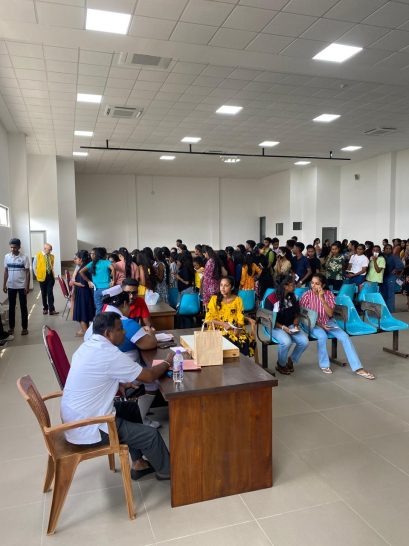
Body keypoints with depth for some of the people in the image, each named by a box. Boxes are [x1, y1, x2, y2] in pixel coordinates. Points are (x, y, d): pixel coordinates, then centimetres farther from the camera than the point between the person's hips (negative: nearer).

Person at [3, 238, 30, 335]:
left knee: (23, 307, 4)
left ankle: (24, 328, 13)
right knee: (11, 307, 10)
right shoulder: (7, 257, 2)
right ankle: (11, 327, 21)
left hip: (22, 286, -3)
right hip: (11, 286, 3)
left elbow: (27, 272, -6)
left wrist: (27, 286, -10)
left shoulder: (24, 257, -8)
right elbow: (6, 271, 8)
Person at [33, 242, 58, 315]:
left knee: (50, 293, -2)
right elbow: (34, 266, 2)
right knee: (44, 293, 10)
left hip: (50, 276, 2)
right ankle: (45, 308, 23)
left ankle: (51, 309, -3)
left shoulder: (51, 256, 7)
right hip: (42, 276, -2)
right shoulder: (38, 255, -4)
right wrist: (37, 275, 0)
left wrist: (52, 273, 10)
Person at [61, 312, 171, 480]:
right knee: (150, 434, 1)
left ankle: (138, 464, 30)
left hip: (72, 420, 9)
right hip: (86, 431, -9)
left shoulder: (87, 346, 3)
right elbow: (149, 376, -15)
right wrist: (167, 363, 3)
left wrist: (121, 383, 7)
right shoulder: (110, 354, -23)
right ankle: (166, 471, 28)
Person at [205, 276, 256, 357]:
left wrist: (237, 328, -20)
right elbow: (208, 318, -1)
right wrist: (223, 324, -14)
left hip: (234, 329, 2)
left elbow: (240, 318, 1)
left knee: (246, 340, -27)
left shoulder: (237, 300, 5)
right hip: (218, 329, -1)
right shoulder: (215, 299, 2)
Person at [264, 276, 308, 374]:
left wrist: (295, 324, -6)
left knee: (304, 341, -19)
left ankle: (291, 360, 9)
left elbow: (296, 314, 14)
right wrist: (282, 327, -21)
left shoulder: (293, 297, 4)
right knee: (286, 342, -34)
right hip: (275, 327, -5)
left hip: (290, 326, 6)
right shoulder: (271, 299, -14)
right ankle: (281, 365, -4)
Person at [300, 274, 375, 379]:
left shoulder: (329, 294, -6)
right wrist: (319, 324, -18)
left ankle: (358, 368, -14)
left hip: (328, 322, 3)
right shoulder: (307, 295, -12)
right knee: (322, 336, -34)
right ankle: (324, 365, -12)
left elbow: (330, 314, -13)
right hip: (312, 323, -3)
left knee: (344, 336, -18)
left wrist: (322, 299, -24)